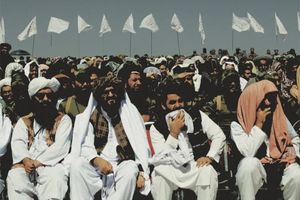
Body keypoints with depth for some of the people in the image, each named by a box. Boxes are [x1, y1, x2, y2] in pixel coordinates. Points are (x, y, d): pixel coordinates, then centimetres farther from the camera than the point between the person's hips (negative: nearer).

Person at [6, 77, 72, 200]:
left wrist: (38, 162, -14)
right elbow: (17, 143, 6)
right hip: (26, 165, 2)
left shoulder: (63, 120, 11)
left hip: (50, 165, -2)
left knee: (55, 177, -36)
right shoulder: (23, 121, 21)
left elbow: (60, 147, -3)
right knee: (14, 178, -31)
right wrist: (26, 160, -16)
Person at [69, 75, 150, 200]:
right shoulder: (91, 116, 7)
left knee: (130, 170, -33)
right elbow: (86, 146, 2)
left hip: (123, 164, -1)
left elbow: (141, 146, 0)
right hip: (98, 165, 1)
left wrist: (141, 173, -14)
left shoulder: (130, 114, 4)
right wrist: (97, 160, -20)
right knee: (77, 165, -26)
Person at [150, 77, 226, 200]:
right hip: (173, 169, 0)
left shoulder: (197, 116, 3)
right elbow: (162, 157, -12)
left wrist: (210, 157, -13)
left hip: (198, 166, 0)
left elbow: (219, 136, 3)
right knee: (159, 175, -30)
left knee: (208, 172, -32)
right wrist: (174, 132, -18)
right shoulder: (156, 128, -1)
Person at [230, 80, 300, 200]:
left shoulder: (280, 118, 3)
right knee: (249, 162, -36)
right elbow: (248, 153, -22)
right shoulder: (238, 125, -8)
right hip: (254, 168, -2)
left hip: (281, 164, 3)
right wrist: (259, 123, -19)